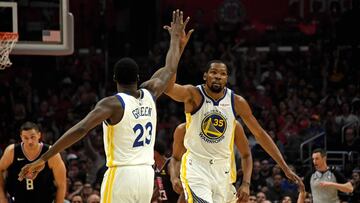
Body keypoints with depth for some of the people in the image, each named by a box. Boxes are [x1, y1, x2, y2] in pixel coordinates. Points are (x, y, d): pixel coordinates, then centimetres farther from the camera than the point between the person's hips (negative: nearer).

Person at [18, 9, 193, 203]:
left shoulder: (112, 103, -10)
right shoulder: (149, 95, 7)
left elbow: (80, 130, -23)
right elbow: (169, 70, 26)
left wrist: (42, 159, -22)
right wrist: (176, 38, 44)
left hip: (121, 174, -6)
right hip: (146, 174, 6)